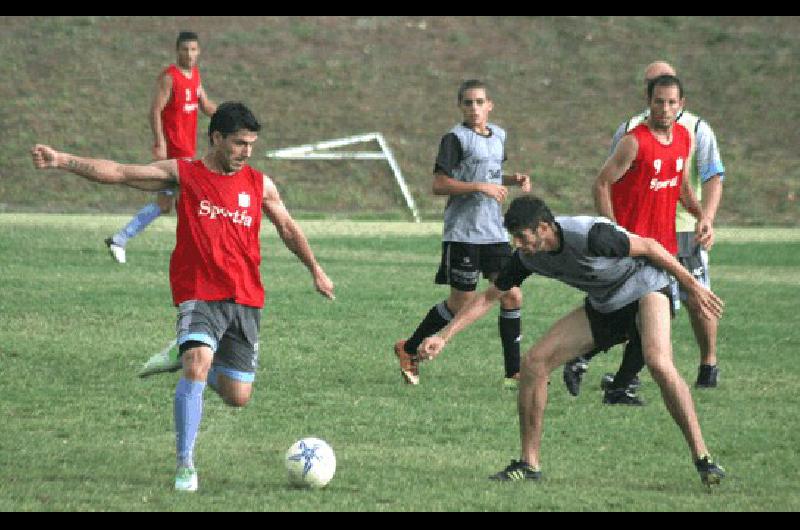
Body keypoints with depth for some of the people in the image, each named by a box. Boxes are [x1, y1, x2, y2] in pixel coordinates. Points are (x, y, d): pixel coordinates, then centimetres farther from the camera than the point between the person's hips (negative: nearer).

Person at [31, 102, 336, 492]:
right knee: (197, 366, -28)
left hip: (246, 299, 4)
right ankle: (185, 464, -19)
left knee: (237, 397, 2)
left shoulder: (260, 185, 10)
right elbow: (117, 173, -6)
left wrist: (315, 270, 30)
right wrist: (62, 161, -16)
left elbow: (287, 228, 26)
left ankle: (191, 359, 36)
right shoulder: (182, 174, 0)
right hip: (199, 295, -4)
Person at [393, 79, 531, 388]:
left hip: (495, 232, 6)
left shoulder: (499, 136, 13)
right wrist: (481, 187, -21)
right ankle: (409, 349, 18)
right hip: (463, 232, -6)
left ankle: (514, 372, 5)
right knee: (461, 302, -1)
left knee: (512, 296, -2)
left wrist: (514, 180, 9)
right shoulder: (456, 138, -9)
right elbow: (439, 185, -15)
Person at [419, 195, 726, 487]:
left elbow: (649, 247, -19)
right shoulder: (528, 256, -11)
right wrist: (444, 337, -6)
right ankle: (529, 464, 3)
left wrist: (693, 286, -11)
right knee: (534, 363, -6)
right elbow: (489, 297, 1)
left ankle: (703, 460, -27)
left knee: (659, 364, -34)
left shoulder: (590, 235, -32)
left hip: (645, 290, -7)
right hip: (603, 306, 7)